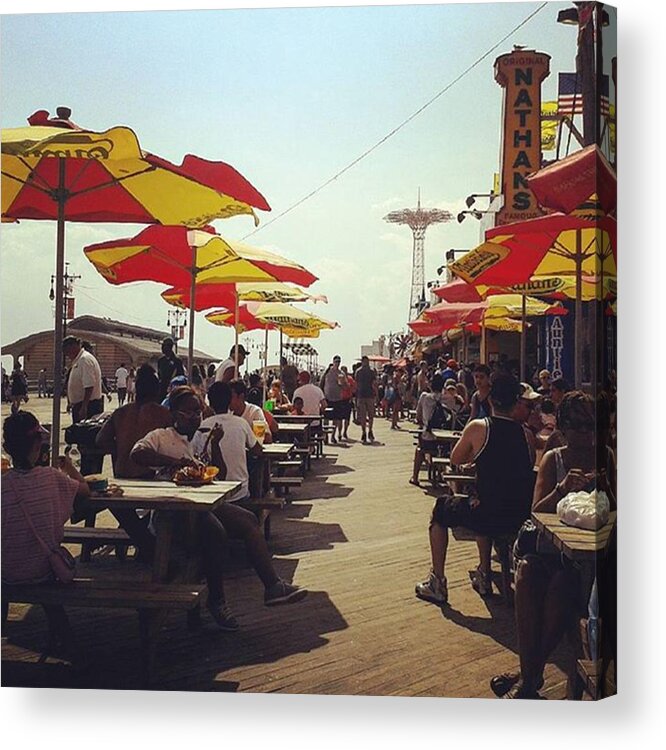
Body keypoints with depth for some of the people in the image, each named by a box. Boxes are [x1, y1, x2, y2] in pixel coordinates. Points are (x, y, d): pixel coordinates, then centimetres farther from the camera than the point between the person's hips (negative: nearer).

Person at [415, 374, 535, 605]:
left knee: (441, 508, 25)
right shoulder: (526, 433, -2)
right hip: (520, 520, 4)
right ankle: (484, 576, 41)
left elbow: (455, 459, 4)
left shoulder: (478, 427, -11)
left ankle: (437, 583, 25)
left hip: (487, 517, -4)